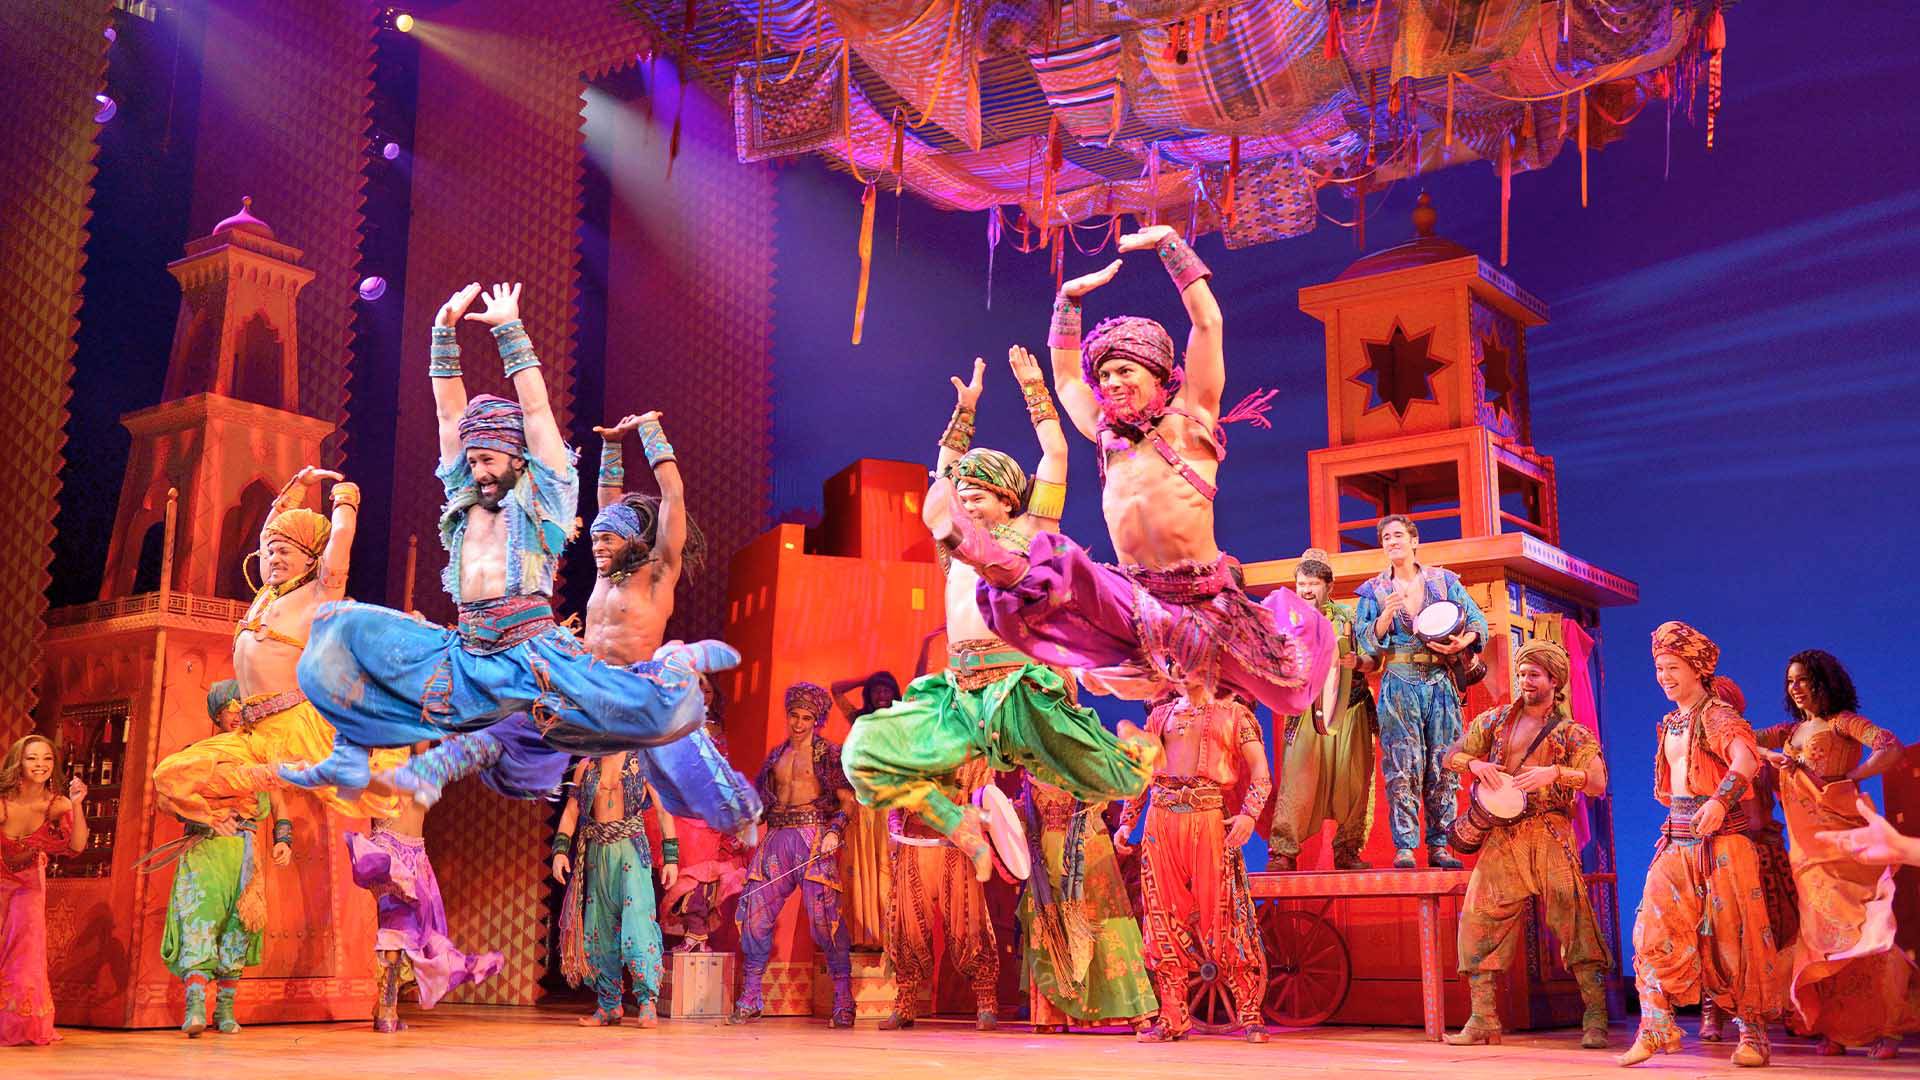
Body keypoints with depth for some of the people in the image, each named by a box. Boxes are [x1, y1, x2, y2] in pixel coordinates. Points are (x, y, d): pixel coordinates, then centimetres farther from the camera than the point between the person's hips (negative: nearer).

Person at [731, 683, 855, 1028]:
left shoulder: (829, 754, 6)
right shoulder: (776, 756, 21)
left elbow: (848, 801, 0)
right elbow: (761, 800, 23)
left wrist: (835, 830, -16)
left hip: (814, 838, -5)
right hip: (776, 839, 5)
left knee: (824, 916, -12)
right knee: (755, 913, -2)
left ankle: (843, 1000, -5)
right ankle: (750, 999, 8)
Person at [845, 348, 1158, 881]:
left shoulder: (1029, 532, 10)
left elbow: (1055, 453, 10)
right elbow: (945, 472, 34)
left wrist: (1034, 388, 18)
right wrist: (965, 409, 36)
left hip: (1021, 691, -5)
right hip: (958, 693, 5)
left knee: (1122, 783, -7)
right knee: (863, 749, -15)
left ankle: (1137, 751, 33)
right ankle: (962, 825, -3)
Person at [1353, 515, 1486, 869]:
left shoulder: (1444, 581, 10)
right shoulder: (1374, 590, 8)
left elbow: (1478, 620, 7)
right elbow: (1366, 641, 1)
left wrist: (1462, 642, -12)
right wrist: (1386, 617, -16)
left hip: (1440, 684, 1)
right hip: (1399, 687, -1)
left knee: (1443, 767, 1)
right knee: (1402, 767, -7)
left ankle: (1439, 845, 8)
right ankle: (1404, 847, -6)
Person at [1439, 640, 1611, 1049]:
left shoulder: (1571, 733, 4)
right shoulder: (1495, 720, 15)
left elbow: (1597, 785, -7)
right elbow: (1451, 756, 15)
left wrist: (1556, 772, -22)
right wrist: (1475, 763, -6)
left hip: (1549, 836, -3)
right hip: (1501, 838, 4)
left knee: (1573, 921, -10)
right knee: (1478, 918, -2)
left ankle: (1596, 1020, -2)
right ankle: (1483, 1021, 4)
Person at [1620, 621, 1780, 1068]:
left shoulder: (1718, 716, -8)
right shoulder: (1670, 723, 16)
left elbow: (1745, 759, -28)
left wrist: (1719, 801, -43)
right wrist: (1674, 825, 16)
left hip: (1720, 839, -7)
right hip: (1676, 842, 7)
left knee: (1733, 935, -1)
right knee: (1654, 930, -5)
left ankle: (1753, 1033, 10)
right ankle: (1656, 1027, -4)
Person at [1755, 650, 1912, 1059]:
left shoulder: (1842, 722, 1)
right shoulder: (1791, 730, 20)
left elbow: (1890, 748, -13)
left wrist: (1847, 779, -13)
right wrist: (1770, 755, -7)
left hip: (1841, 837, -6)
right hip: (1806, 843, 6)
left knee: (1855, 927, -10)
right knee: (1820, 932, 4)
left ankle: (1882, 1027, -4)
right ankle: (1837, 1029, 7)